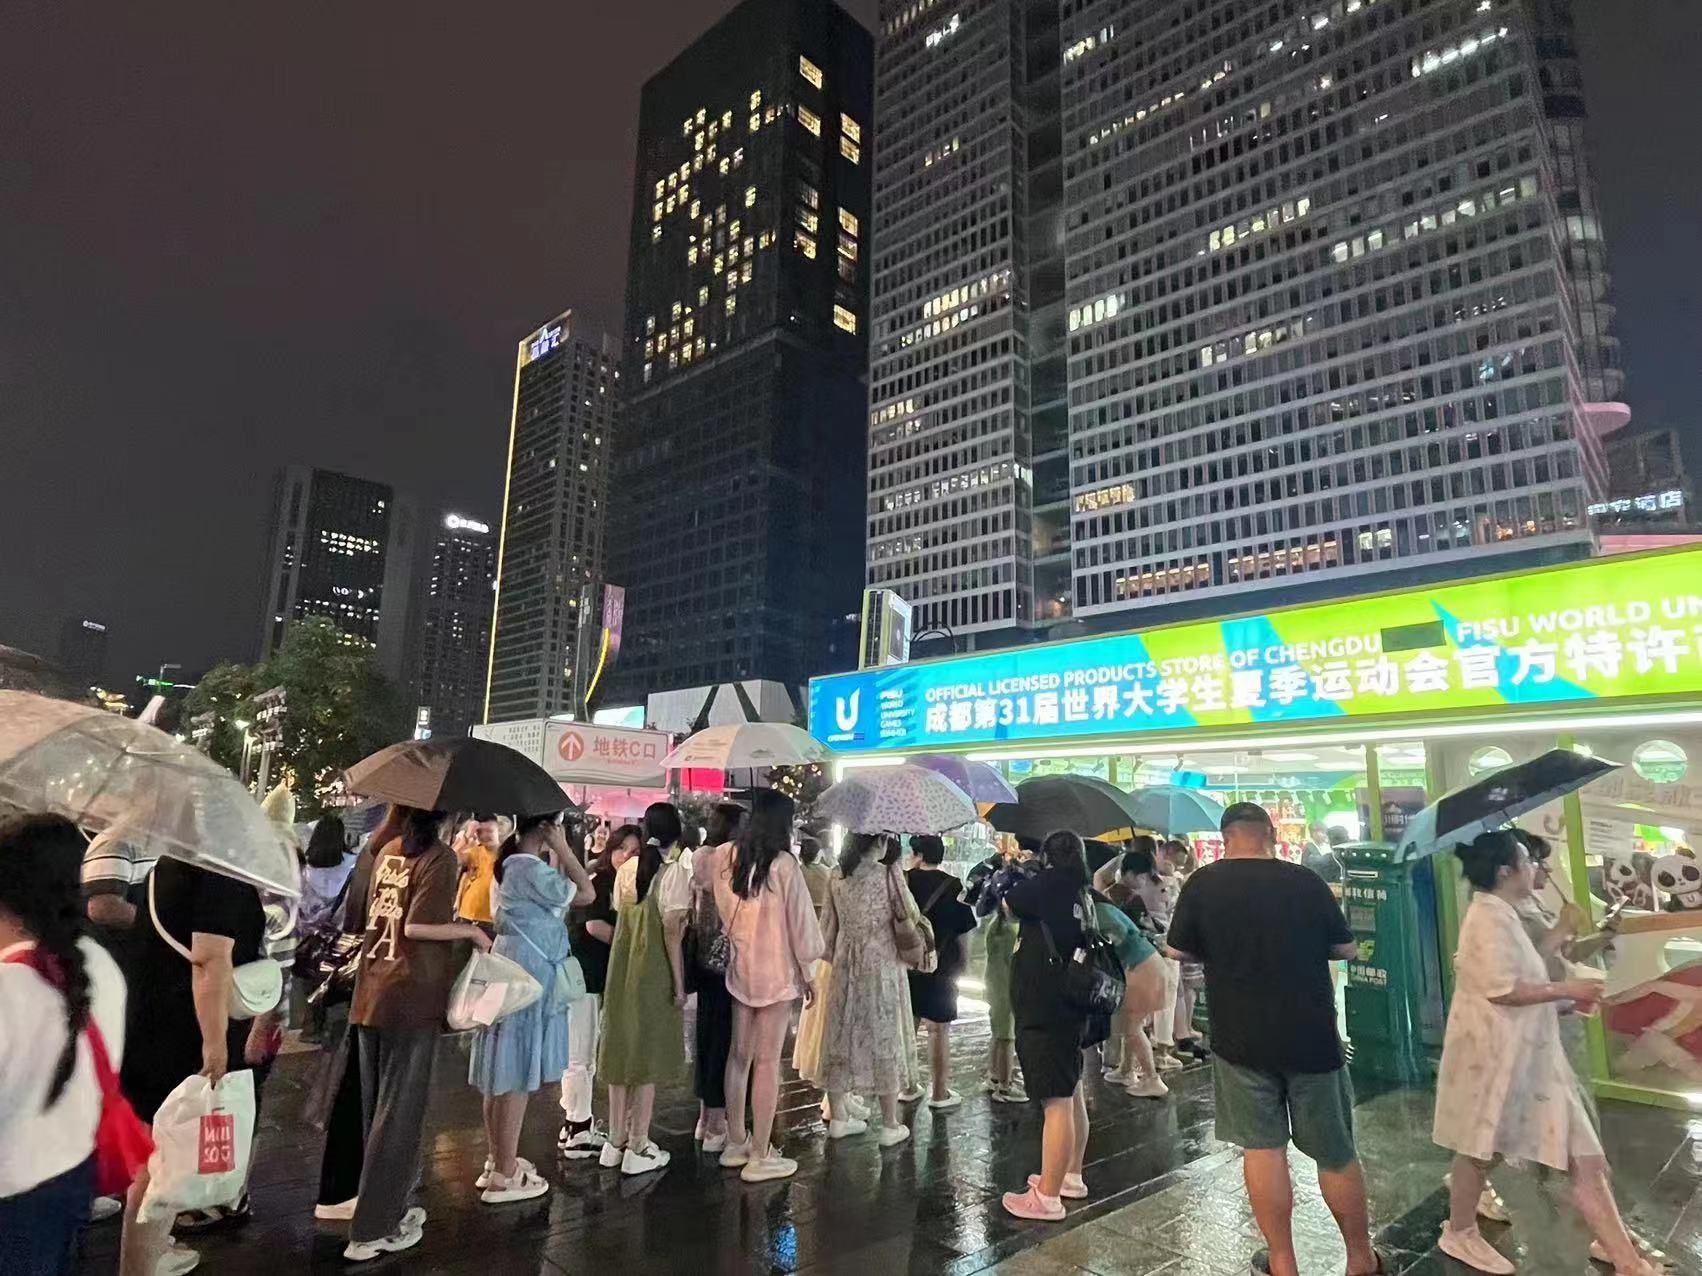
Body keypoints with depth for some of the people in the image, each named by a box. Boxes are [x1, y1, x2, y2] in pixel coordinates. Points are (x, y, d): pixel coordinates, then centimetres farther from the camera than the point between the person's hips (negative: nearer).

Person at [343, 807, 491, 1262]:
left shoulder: (387, 850, 9)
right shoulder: (439, 856, -13)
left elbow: (368, 917, 17)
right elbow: (417, 926, -21)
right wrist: (470, 930, -8)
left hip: (371, 995, 7)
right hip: (410, 998, -7)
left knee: (376, 1110, 17)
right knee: (400, 1114, 5)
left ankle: (386, 1207, 31)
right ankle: (372, 1230, 12)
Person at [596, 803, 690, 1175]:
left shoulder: (626, 869, 5)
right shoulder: (674, 870, -13)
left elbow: (620, 917, 4)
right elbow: (672, 929, -15)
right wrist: (679, 982, -11)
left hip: (622, 968, 6)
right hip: (654, 971, -5)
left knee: (622, 1050, 15)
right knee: (649, 1055, 6)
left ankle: (616, 1141, 26)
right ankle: (637, 1148, 13)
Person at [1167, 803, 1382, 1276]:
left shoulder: (1202, 884, -8)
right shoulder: (1307, 881, -6)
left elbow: (1179, 953, -1)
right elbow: (1345, 948, 6)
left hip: (1241, 1038, -1)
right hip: (1311, 1035, 1)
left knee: (1263, 1147, 10)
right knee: (1335, 1151, 16)